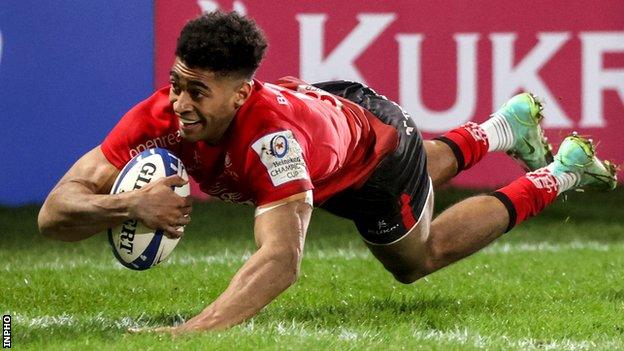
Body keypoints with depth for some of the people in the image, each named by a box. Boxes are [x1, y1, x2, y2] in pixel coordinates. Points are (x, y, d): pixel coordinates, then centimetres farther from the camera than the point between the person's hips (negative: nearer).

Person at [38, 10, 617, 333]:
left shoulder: (270, 132, -51)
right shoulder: (160, 118, -37)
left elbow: (281, 258, -62)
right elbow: (54, 212, -40)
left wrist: (192, 331, -75)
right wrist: (129, 203, -61)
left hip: (374, 137, -5)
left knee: (416, 259, 25)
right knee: (422, 172, 37)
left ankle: (559, 174, 39)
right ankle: (505, 126, 64)